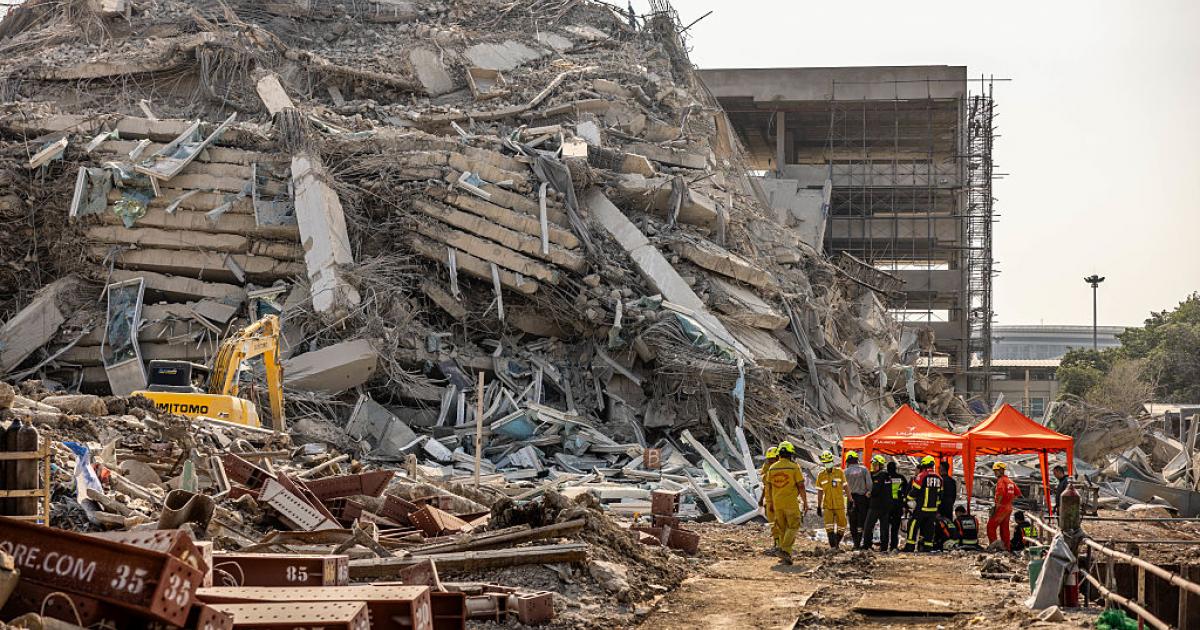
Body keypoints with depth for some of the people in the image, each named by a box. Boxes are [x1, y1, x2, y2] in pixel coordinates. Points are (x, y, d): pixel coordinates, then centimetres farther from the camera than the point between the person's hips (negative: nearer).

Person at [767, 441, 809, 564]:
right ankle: (785, 549, -18)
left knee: (783, 529, 14)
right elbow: (801, 486, -8)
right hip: (791, 503, -5)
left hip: (777, 503, 5)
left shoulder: (772, 468, 5)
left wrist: (772, 503, 24)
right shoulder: (794, 467, -9)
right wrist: (805, 503, 0)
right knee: (793, 527, 1)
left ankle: (786, 555, 16)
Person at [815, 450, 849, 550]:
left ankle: (836, 543, 26)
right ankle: (833, 547, -10)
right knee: (829, 527, -12)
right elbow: (820, 492, 8)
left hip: (840, 505, 0)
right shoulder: (821, 475, 3)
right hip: (827, 506, 0)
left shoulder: (840, 472, -1)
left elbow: (845, 487, 4)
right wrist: (818, 507, 8)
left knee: (841, 528, 5)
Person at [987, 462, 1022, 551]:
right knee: (1004, 528, 15)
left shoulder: (1001, 480, -11)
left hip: (1001, 507, -9)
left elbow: (1000, 493, -27)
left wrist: (996, 506, -22)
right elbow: (1018, 493, 23)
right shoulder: (1010, 481, 16)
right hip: (1009, 507, 9)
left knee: (991, 526, -6)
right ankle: (1007, 547, 17)